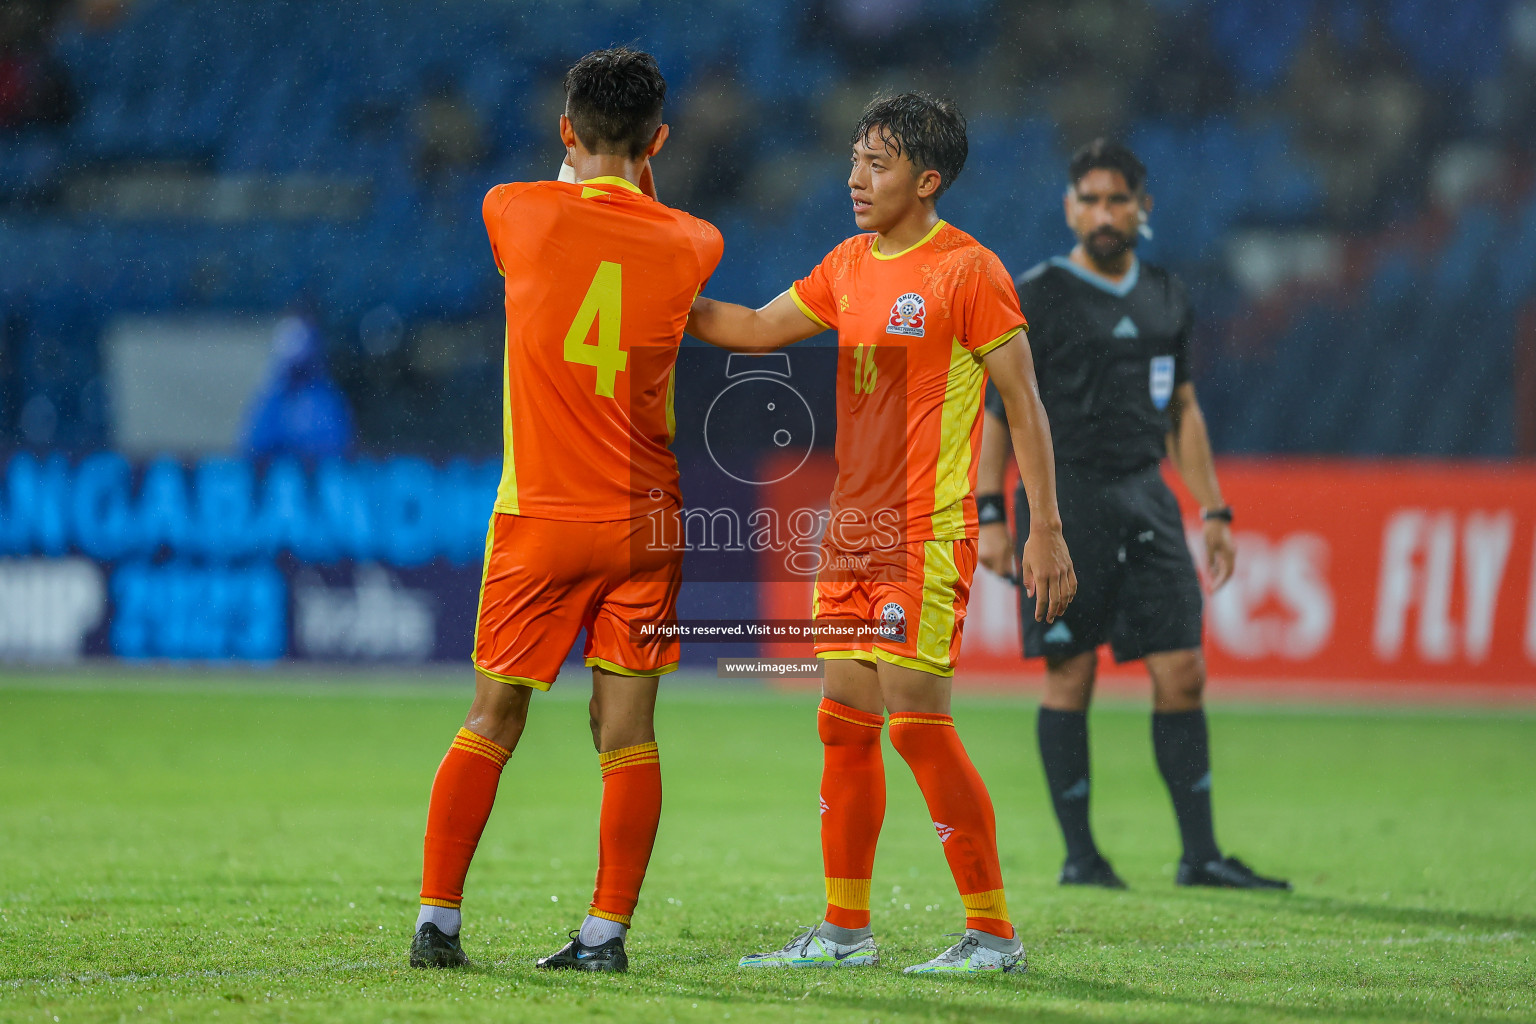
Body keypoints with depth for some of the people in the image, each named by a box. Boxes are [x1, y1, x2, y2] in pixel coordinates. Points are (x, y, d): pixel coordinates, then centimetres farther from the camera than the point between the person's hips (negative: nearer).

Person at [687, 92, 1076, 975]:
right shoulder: (849, 266, 12)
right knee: (845, 721, 9)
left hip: (928, 535, -8)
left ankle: (994, 933, -6)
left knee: (916, 718, -12)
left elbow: (1025, 403, -8)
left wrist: (1046, 529, -11)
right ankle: (845, 931, 16)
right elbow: (758, 328, 24)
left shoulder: (969, 271, -9)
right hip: (852, 529, 8)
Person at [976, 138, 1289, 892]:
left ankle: (1199, 853, 2)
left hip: (1147, 499, 5)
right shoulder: (1037, 297, -1)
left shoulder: (1165, 299, 14)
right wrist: (990, 512, -8)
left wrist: (1213, 511, 15)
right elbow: (998, 406, -1)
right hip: (1064, 497, -4)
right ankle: (1080, 853, 5)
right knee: (1070, 675, -2)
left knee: (1182, 673, -1)